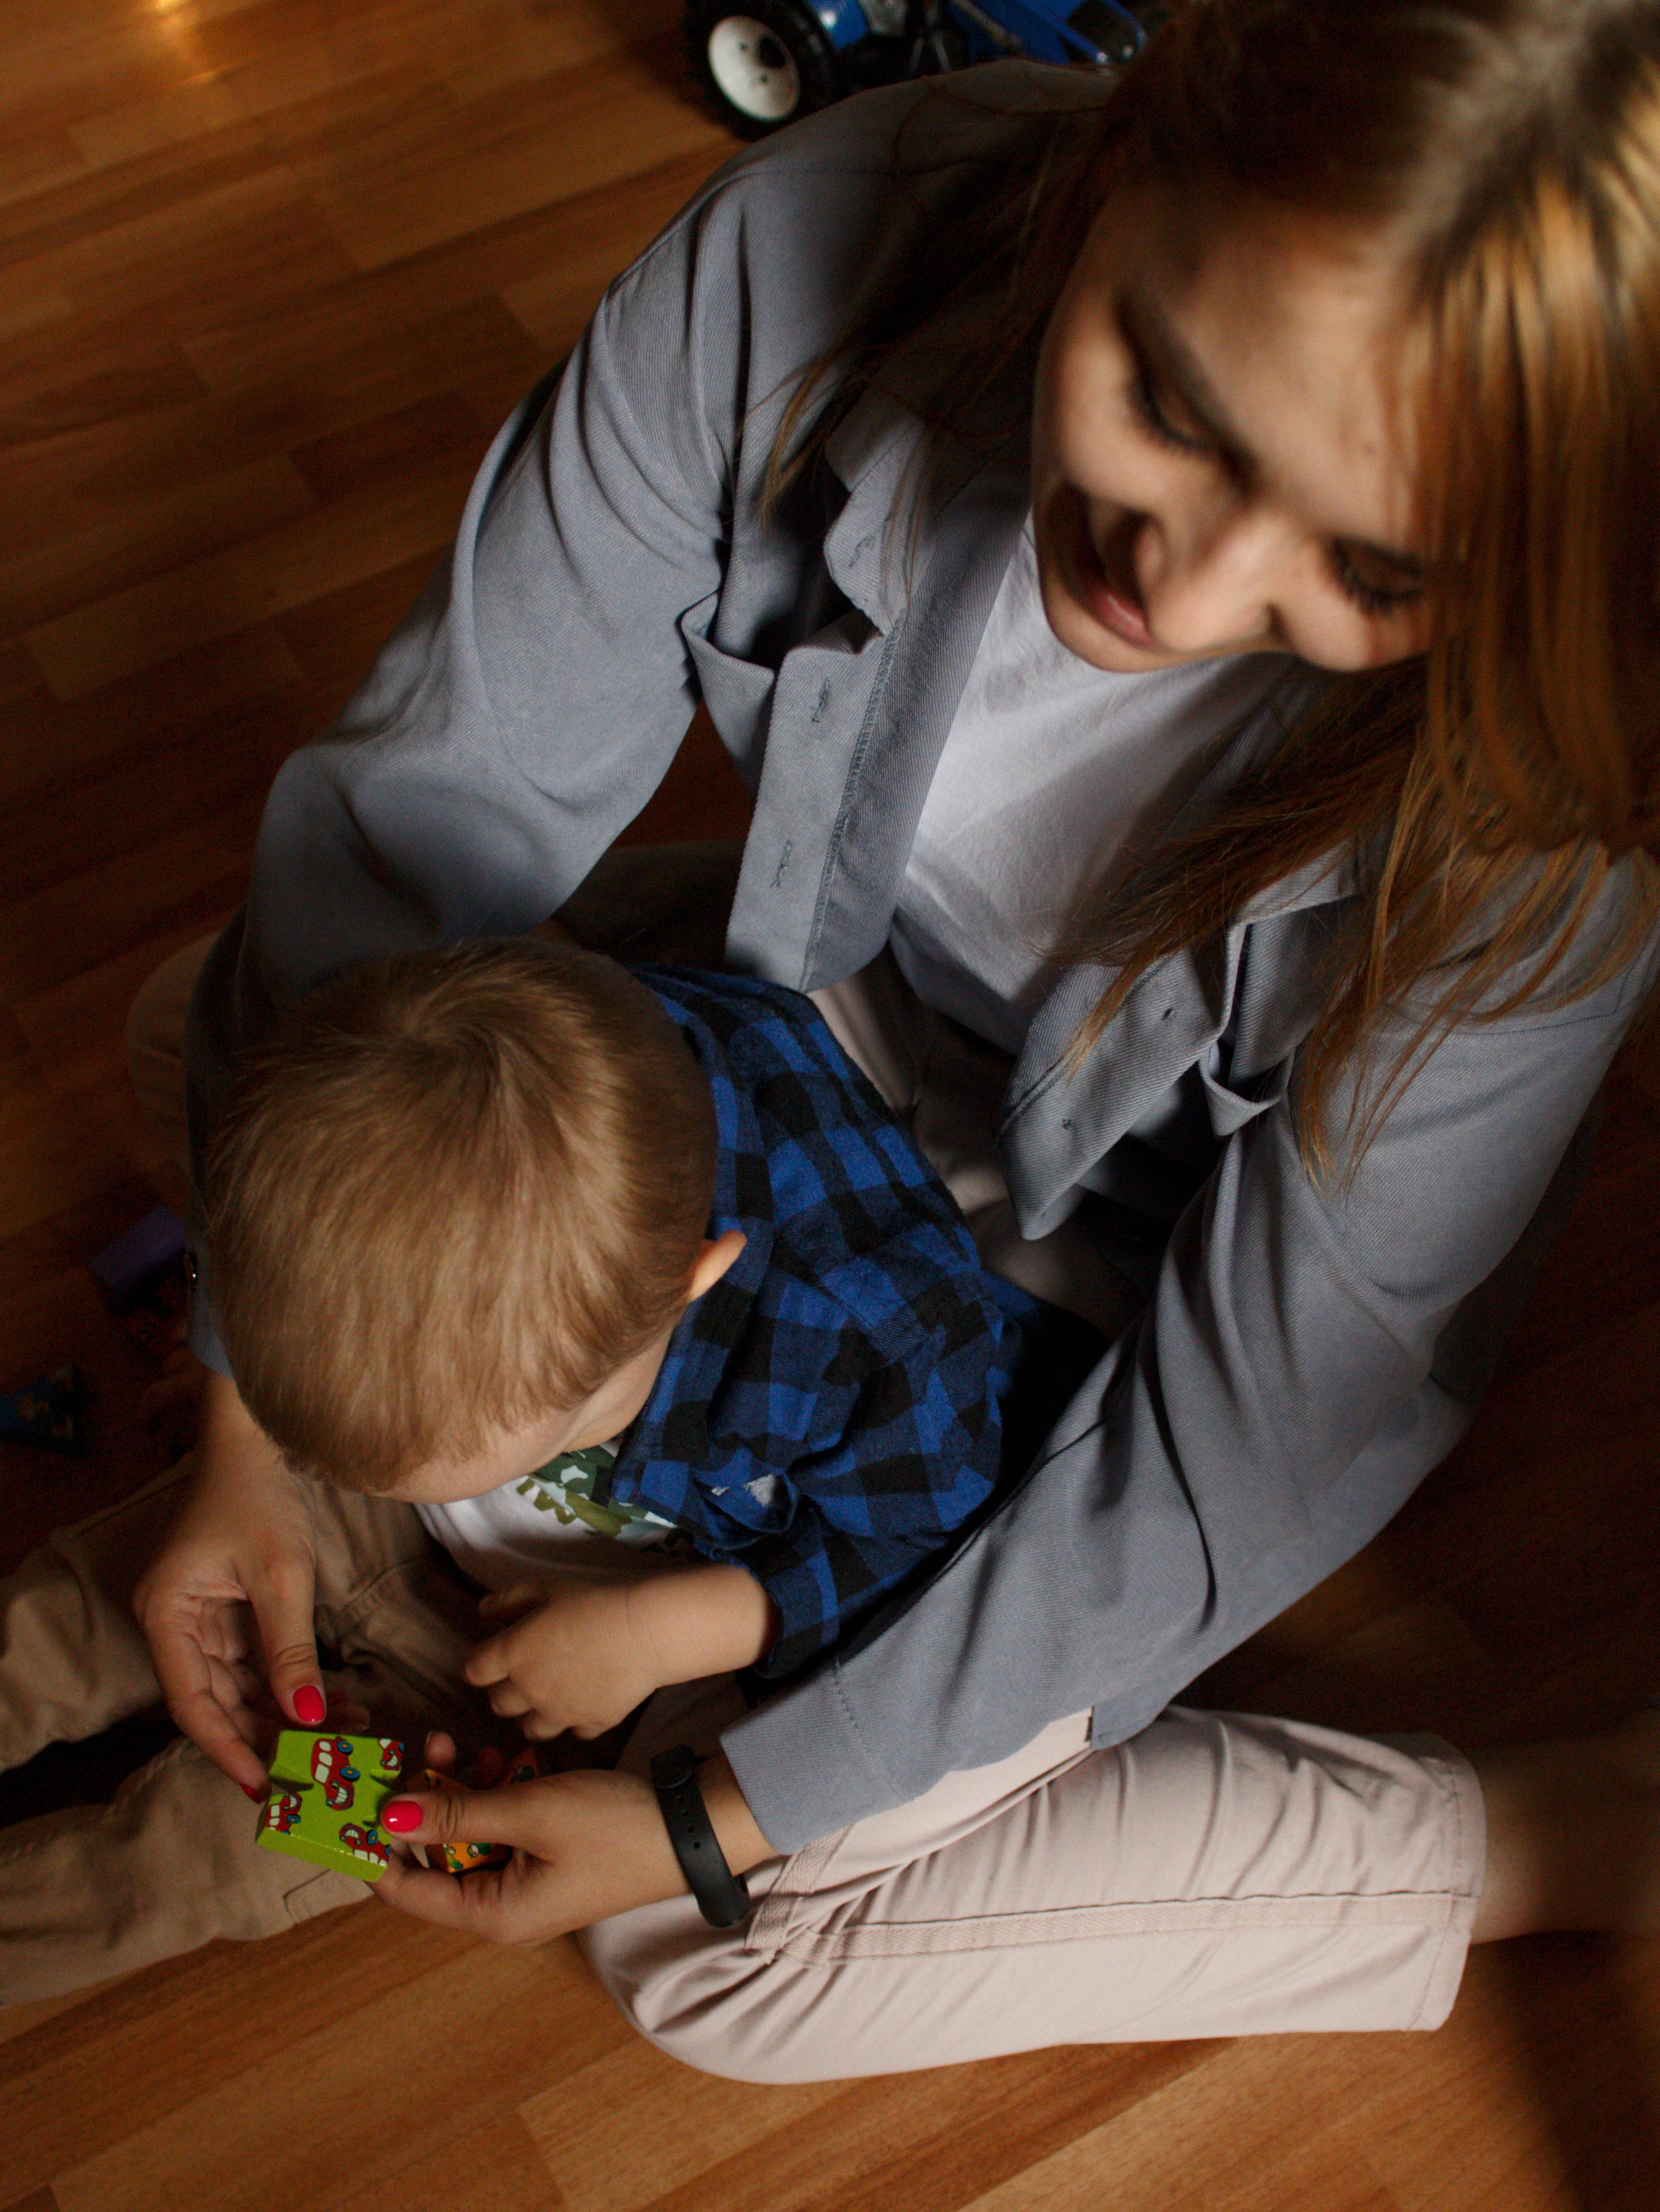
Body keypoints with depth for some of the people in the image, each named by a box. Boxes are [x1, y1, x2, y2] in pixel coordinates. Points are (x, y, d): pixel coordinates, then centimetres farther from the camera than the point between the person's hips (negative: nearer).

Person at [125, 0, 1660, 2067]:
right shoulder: (820, 253, -31)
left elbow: (1271, 1429, -26)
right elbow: (434, 806, -19)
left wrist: (733, 1817, -21)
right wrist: (259, 1406, -17)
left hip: (1144, 1266, -4)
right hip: (846, 1025, 5)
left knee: (724, 1958, -9)